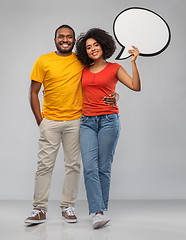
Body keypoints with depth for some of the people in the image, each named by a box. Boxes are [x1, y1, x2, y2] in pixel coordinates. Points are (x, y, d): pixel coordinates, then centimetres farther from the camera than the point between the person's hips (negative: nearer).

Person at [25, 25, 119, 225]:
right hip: (50, 121, -1)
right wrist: (39, 120, -2)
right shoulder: (43, 61, 1)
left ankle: (68, 207, 17)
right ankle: (39, 210, 8)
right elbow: (33, 92, 3)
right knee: (44, 165, -1)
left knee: (73, 165, 5)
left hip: (75, 121, 1)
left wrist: (113, 95, -8)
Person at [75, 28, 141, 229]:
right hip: (87, 122, 3)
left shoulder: (114, 68, 5)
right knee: (89, 167, -11)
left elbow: (136, 86, -7)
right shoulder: (84, 70, 15)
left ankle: (101, 209, 13)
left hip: (109, 121, -3)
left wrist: (134, 62, -13)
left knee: (104, 167, 0)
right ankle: (97, 213, -12)